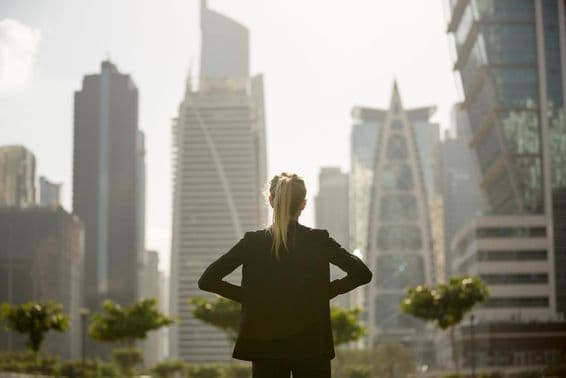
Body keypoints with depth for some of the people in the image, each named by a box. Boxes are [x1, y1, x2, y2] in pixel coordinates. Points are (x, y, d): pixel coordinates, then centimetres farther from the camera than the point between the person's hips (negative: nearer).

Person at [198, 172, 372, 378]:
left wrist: (246, 295, 4)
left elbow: (207, 280, -4)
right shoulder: (319, 241, -4)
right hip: (312, 346, -1)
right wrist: (327, 291, 3)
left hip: (265, 347, 1)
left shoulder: (252, 242, -2)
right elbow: (362, 273, -7)